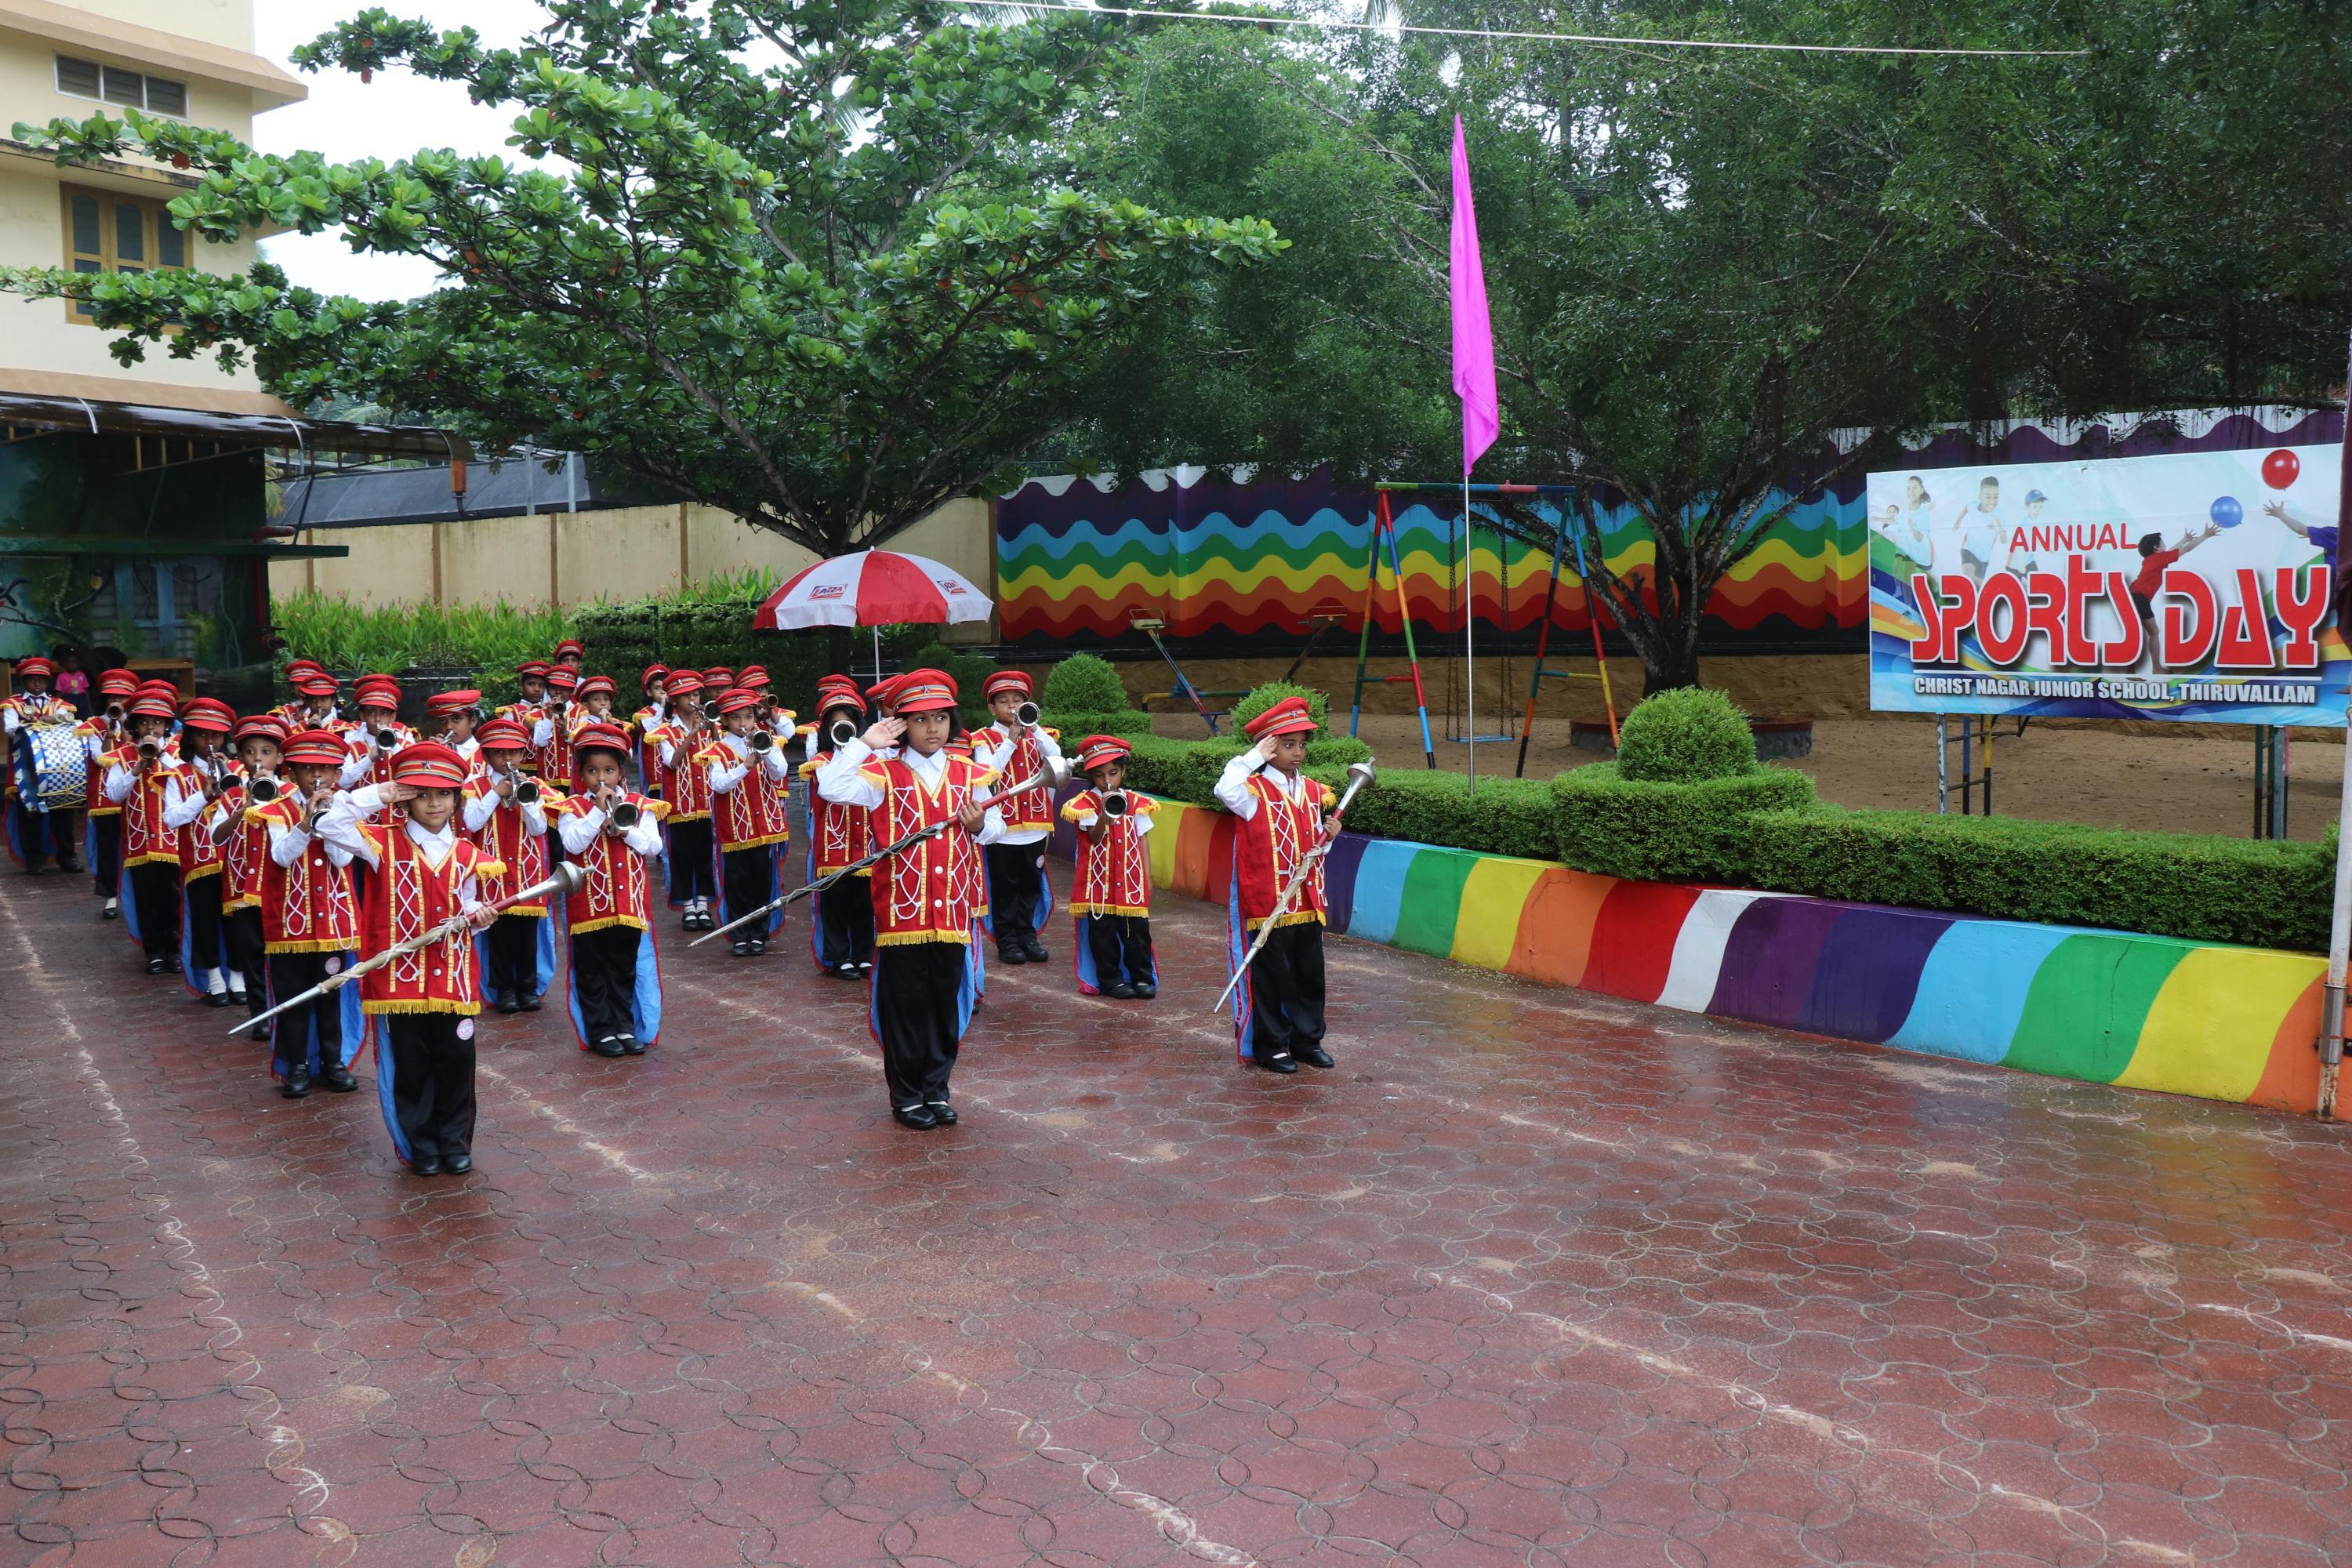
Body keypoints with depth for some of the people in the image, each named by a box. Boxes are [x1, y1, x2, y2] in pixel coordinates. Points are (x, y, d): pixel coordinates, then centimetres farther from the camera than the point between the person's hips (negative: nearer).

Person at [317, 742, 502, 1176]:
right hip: (400, 974, -2)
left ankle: (455, 1141, 21)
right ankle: (420, 1145, 20)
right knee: (409, 1065, 6)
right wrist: (375, 796, -12)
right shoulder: (384, 842, -1)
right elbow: (329, 826, -13)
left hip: (454, 974, 2)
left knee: (456, 1060, 6)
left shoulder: (466, 854, 7)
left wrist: (478, 915, -6)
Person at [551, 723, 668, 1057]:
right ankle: (599, 1031, 14)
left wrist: (625, 829, -16)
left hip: (629, 901, 2)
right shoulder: (572, 808, -2)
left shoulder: (639, 806, 5)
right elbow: (573, 844, -18)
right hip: (588, 902, -2)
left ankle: (625, 1026, 22)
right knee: (591, 972, 5)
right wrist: (599, 811, -19)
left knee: (625, 969, 12)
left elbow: (654, 846, -3)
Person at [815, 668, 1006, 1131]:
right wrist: (865, 744, -12)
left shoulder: (969, 775, 8)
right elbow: (831, 788, -15)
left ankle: (937, 1089, 22)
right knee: (905, 1005, 4)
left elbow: (995, 827, 12)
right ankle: (907, 1095, 17)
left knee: (946, 1002, 9)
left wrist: (981, 826, -10)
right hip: (901, 910, -3)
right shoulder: (884, 776, -1)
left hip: (953, 910, 3)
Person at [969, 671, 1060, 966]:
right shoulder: (985, 738, -1)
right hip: (1003, 828, -4)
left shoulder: (1037, 734, 9)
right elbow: (988, 772, -17)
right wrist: (1011, 740, -20)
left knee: (1031, 884, 12)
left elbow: (1056, 758, -10)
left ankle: (1027, 935, 22)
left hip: (1035, 826, 4)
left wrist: (1033, 727, -18)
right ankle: (1007, 940, 12)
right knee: (1005, 887, 4)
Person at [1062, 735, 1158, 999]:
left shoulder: (1135, 802, 7)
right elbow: (1094, 837, -14)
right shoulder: (1086, 803, -3)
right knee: (1103, 932, 4)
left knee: (1137, 930, 5)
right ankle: (1110, 979, 14)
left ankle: (1143, 977, 16)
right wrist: (1105, 814, -32)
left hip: (1131, 879, 2)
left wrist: (1147, 877, 6)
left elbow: (1141, 840, 10)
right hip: (1099, 880, -2)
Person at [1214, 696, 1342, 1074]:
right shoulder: (1254, 790, -11)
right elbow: (1225, 790, -35)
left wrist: (1328, 834, -2)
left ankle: (1308, 1039, 26)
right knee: (1272, 977, 2)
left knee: (1310, 973, 13)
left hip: (1307, 902, 7)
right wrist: (1254, 757, -26)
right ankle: (1270, 1046, 14)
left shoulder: (1313, 792, 11)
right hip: (1268, 903, -6)